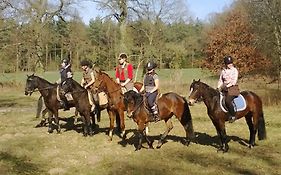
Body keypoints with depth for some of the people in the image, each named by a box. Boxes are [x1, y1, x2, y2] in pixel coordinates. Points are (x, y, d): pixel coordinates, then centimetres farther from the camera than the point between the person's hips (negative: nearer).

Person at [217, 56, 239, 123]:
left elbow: (234, 81, -9)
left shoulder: (235, 70, -1)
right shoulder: (223, 71, 13)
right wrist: (218, 88, 1)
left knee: (227, 100, -29)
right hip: (224, 89, 6)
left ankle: (233, 115, -16)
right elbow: (220, 80, 17)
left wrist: (227, 86, -18)